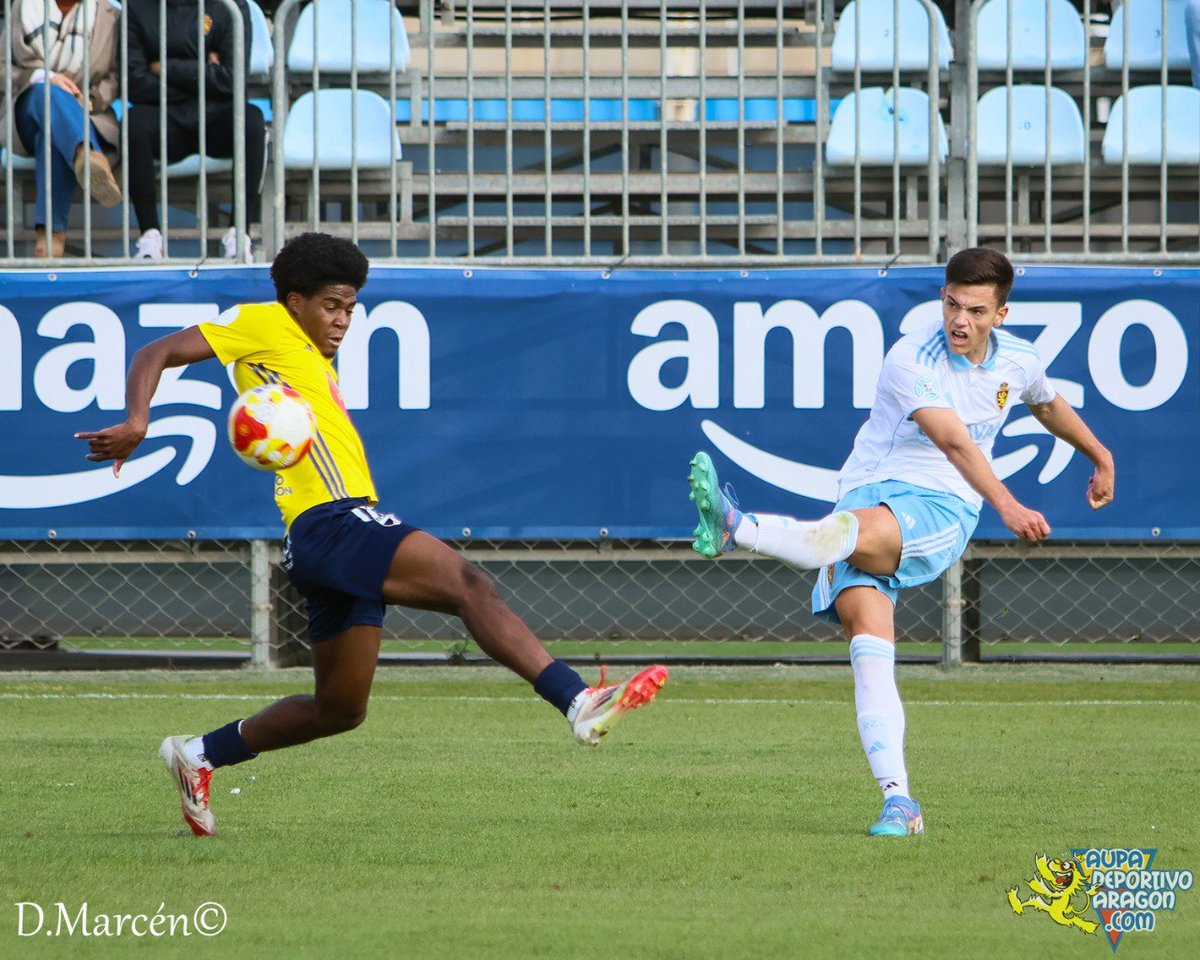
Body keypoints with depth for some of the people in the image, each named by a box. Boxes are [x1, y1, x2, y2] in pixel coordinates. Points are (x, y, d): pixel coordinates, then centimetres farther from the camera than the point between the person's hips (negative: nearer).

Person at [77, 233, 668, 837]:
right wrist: (135, 424, -18)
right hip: (329, 522, -10)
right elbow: (156, 356, -1)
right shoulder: (263, 326, 5)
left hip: (350, 527, 10)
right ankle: (578, 702, -39)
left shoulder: (316, 361, 30)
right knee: (468, 583, -25)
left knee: (340, 709, 15)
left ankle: (199, 755, 27)